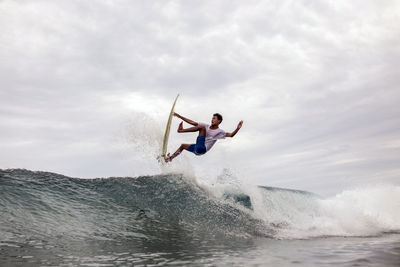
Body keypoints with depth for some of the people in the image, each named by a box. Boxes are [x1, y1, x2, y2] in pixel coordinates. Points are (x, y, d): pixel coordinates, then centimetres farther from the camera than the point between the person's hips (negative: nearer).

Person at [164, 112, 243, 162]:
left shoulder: (219, 132, -3)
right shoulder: (206, 126, 11)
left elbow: (231, 135, -15)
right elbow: (192, 122, 11)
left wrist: (238, 128, -33)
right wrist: (179, 116, 9)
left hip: (202, 149, -7)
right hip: (197, 148, 7)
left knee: (202, 127, -18)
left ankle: (181, 130, -17)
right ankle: (170, 158, 37)